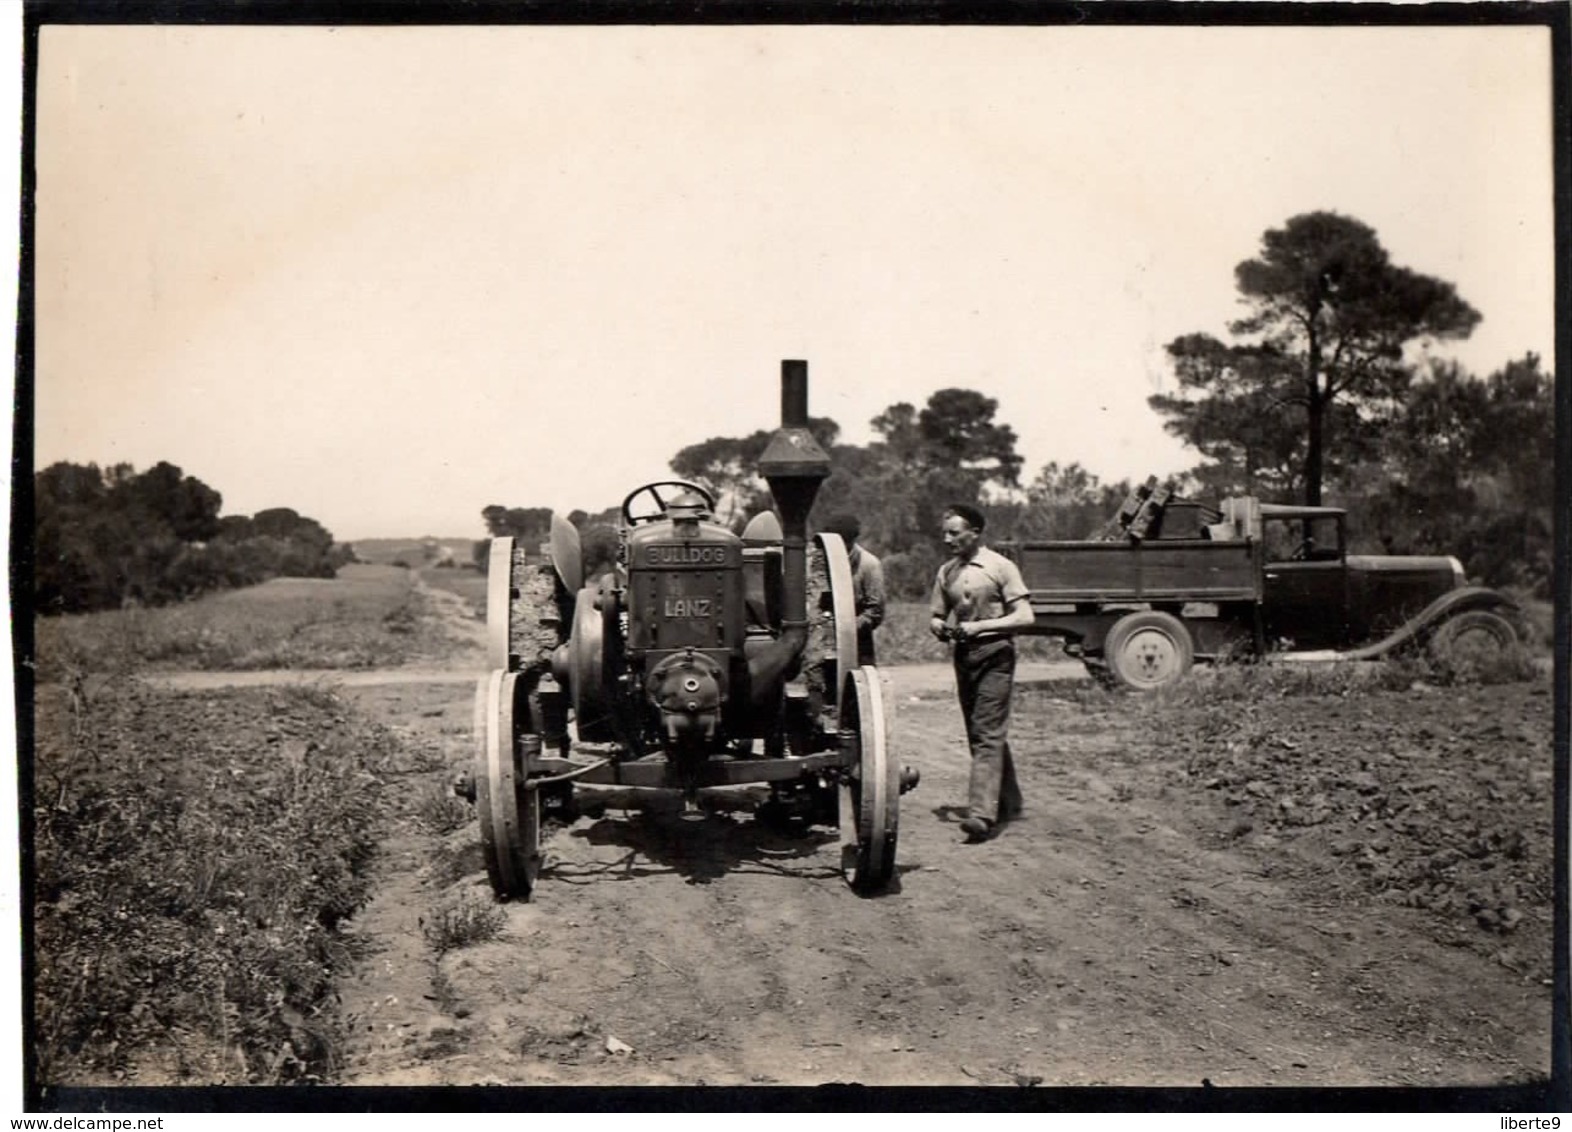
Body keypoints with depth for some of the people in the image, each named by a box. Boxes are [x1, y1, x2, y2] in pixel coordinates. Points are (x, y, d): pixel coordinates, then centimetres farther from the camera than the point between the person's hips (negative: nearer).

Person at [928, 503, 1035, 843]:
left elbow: (1024, 617, -10)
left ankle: (982, 813, -20)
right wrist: (939, 627, -6)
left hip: (994, 655, -7)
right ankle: (1008, 803, 26)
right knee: (979, 734, 12)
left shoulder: (1000, 567, -6)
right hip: (964, 655, 7)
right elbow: (935, 615, 19)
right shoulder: (946, 571, 11)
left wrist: (980, 626, -18)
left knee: (987, 734, -13)